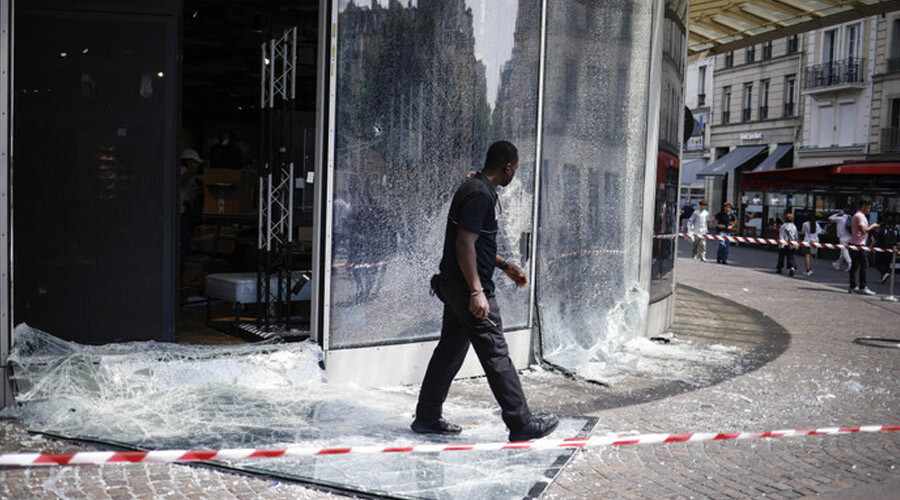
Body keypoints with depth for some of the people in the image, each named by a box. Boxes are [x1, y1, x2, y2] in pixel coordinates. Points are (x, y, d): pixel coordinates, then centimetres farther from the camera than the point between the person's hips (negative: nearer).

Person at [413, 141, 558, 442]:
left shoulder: (477, 189, 16)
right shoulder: (480, 194, -17)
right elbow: (465, 243, -23)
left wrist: (504, 265, 24)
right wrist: (477, 292, -25)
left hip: (456, 286, 11)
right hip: (467, 286, -11)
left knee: (450, 350, 15)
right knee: (496, 354, -4)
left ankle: (427, 417, 22)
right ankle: (521, 423, 3)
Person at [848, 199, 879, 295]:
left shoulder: (856, 215, 19)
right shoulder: (860, 216, -13)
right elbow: (863, 230, -21)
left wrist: (871, 228, 16)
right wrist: (872, 226, -7)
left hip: (853, 244, 10)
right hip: (859, 244, -10)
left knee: (854, 266, 10)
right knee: (864, 266, -7)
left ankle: (853, 287, 12)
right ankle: (862, 288, -7)